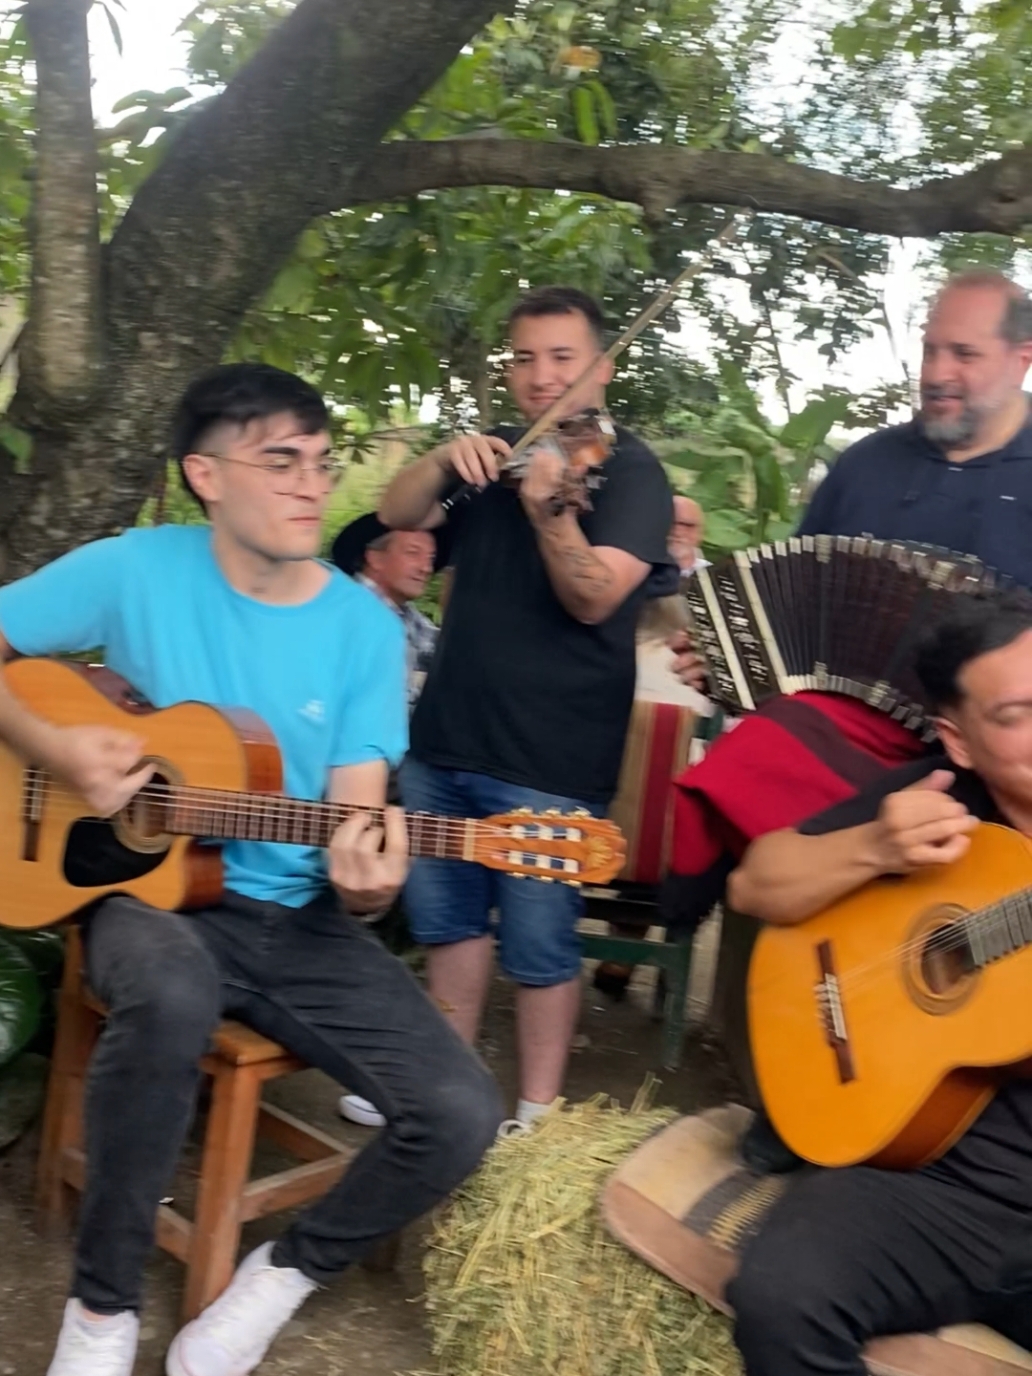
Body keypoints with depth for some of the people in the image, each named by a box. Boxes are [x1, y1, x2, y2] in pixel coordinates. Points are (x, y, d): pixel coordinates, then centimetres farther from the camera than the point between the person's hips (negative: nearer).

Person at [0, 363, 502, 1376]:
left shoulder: (366, 628, -2)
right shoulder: (135, 571, -6)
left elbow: (354, 812, -4)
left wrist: (368, 876, -27)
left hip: (300, 919, 3)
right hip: (149, 889, -2)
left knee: (460, 1113, -16)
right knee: (170, 992, -39)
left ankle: (283, 1276, 12)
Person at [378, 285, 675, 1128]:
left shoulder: (632, 471, -7)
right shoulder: (498, 455, 12)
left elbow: (592, 599, -20)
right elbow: (398, 514, 0)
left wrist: (549, 509, -37)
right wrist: (446, 460, -19)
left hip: (549, 761, -6)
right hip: (445, 739, 7)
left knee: (539, 949, 1)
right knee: (449, 921, 17)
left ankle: (536, 1112, 17)